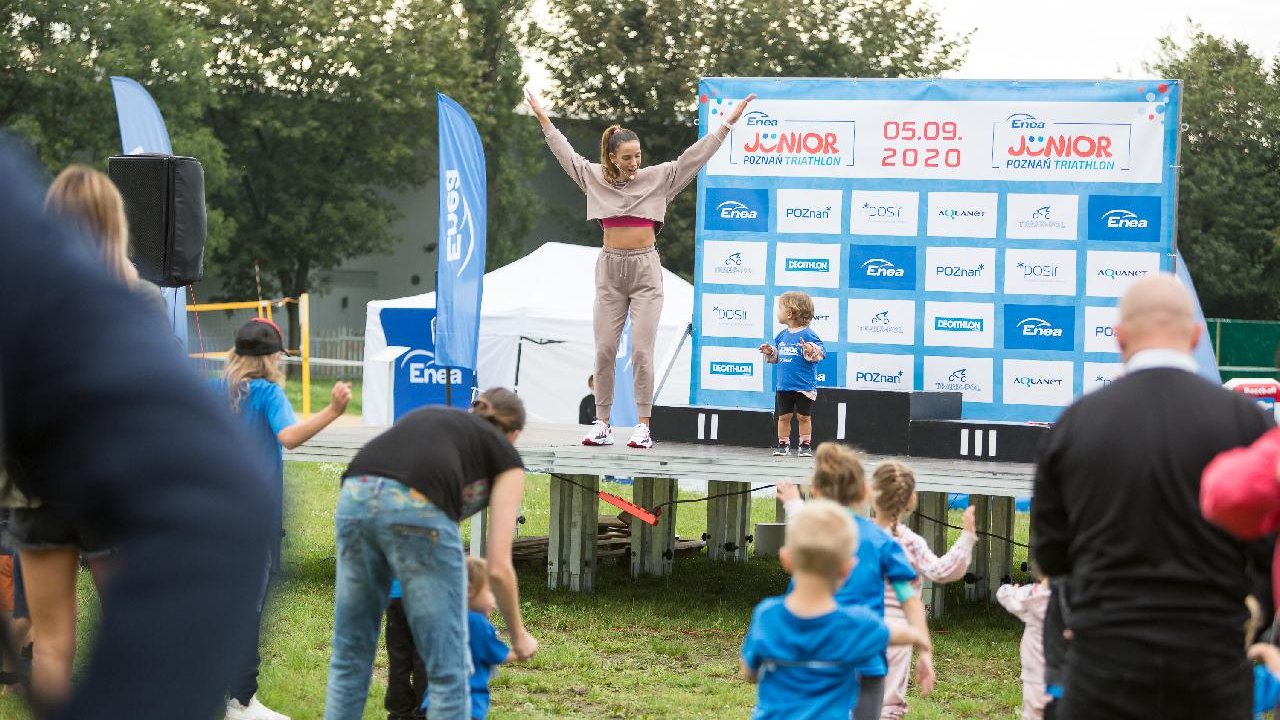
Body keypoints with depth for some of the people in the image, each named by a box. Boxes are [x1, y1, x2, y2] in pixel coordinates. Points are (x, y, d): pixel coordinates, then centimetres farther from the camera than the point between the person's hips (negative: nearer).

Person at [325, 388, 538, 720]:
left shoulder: (430, 415, 37)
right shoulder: (505, 456, 24)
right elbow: (498, 567, 14)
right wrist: (518, 635, 30)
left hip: (354, 497, 5)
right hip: (416, 510, -5)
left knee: (349, 656, 19)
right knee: (447, 669, 7)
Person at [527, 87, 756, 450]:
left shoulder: (658, 178, 3)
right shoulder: (596, 177, 7)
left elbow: (693, 157, 2)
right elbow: (566, 154, 18)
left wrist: (727, 123, -1)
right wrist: (544, 120, 24)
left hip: (645, 270, -2)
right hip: (610, 270, 2)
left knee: (642, 351, -6)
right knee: (604, 350, 2)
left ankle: (643, 426, -3)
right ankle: (602, 424, 8)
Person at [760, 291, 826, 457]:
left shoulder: (808, 335, -12)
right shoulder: (782, 335, 8)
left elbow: (820, 353, -18)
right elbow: (777, 356, 19)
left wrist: (811, 351, -37)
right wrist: (770, 352, 0)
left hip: (804, 386, -6)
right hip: (784, 386, 6)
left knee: (803, 417, 4)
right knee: (783, 416, 8)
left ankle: (805, 445, 14)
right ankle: (783, 444, 17)